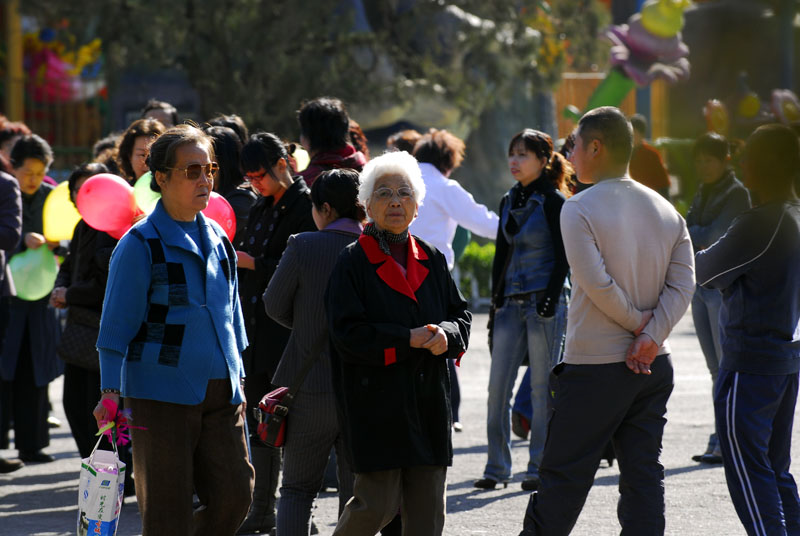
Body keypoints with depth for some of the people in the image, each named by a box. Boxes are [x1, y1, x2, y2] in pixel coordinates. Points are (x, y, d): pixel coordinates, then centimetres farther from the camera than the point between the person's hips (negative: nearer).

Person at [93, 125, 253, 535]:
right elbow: (117, 324, -7)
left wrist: (238, 377, 20)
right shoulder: (140, 244, -7)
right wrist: (110, 391, -12)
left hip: (220, 393, 6)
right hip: (162, 394, -6)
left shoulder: (217, 239, 12)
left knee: (234, 497, -1)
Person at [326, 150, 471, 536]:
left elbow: (461, 315, 14)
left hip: (428, 400, 5)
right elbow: (347, 331, -12)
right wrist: (407, 339, -17)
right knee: (378, 504, -7)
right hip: (374, 402, -5)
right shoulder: (353, 262, -4)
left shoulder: (432, 261, 12)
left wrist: (445, 333, -9)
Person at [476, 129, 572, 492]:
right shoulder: (509, 202, 14)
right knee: (498, 386, 1)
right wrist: (496, 303, 11)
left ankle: (540, 468, 5)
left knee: (542, 387, -2)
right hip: (512, 302, 6)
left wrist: (549, 300, -15)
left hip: (545, 301, -6)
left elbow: (563, 257, -8)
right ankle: (497, 468, 7)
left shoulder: (553, 201, -5)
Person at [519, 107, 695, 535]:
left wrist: (637, 322, -5)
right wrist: (649, 337, -8)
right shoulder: (666, 211, 8)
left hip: (593, 369, -5)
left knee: (563, 476, 3)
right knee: (644, 476, 6)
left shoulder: (579, 209, -10)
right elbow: (682, 285, 0)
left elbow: (597, 284, -18)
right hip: (653, 367, 5)